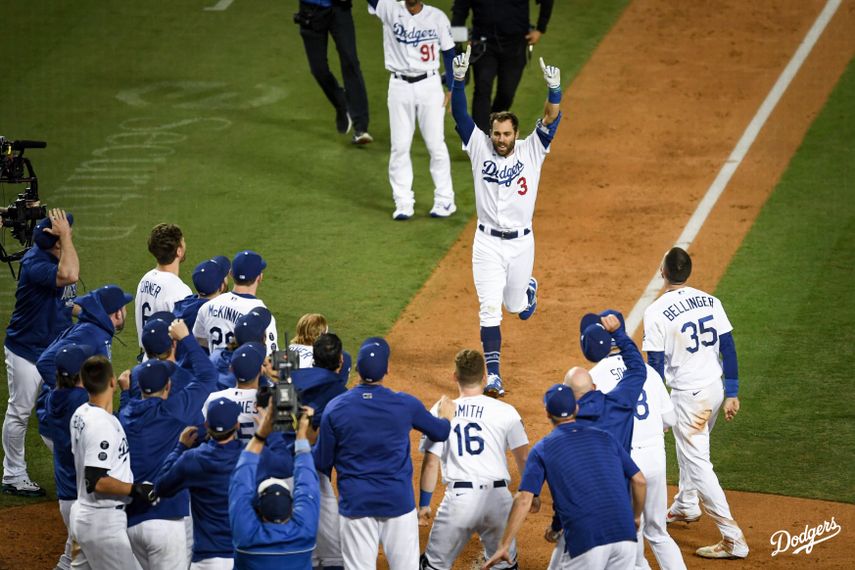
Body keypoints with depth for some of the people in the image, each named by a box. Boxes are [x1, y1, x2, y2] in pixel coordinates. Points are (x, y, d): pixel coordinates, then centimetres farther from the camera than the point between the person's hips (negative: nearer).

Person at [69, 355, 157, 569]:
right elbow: (96, 482, -26)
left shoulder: (80, 414, 6)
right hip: (103, 522, -9)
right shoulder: (103, 424, -23)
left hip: (82, 513, 9)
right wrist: (135, 489, -17)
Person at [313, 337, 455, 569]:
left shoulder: (335, 408, -8)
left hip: (355, 504, 0)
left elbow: (321, 462, -1)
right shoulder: (405, 404, -7)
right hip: (398, 502, 0)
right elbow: (440, 432, 12)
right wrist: (446, 416, 35)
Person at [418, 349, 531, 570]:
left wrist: (424, 504, 10)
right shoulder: (505, 411, 1)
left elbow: (430, 463, 2)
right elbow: (523, 458, 3)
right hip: (498, 498, 1)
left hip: (458, 497, -1)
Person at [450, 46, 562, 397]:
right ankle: (493, 375, -9)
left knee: (516, 305, 17)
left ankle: (528, 288, 54)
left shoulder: (531, 151, -3)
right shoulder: (479, 148, -3)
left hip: (521, 243, 1)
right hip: (488, 242, -1)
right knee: (490, 309, -9)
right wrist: (458, 78, -28)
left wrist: (554, 87, -34)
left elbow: (551, 119, -17)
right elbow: (459, 115, -13)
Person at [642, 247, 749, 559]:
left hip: (688, 395, -7)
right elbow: (729, 349, 1)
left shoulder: (656, 312, -15)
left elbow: (656, 366, -14)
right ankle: (685, 506, 50)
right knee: (689, 448, 30)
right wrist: (732, 394, 6)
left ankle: (733, 538, -9)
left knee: (697, 463, -3)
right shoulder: (710, 302, 1)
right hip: (715, 387, 7)